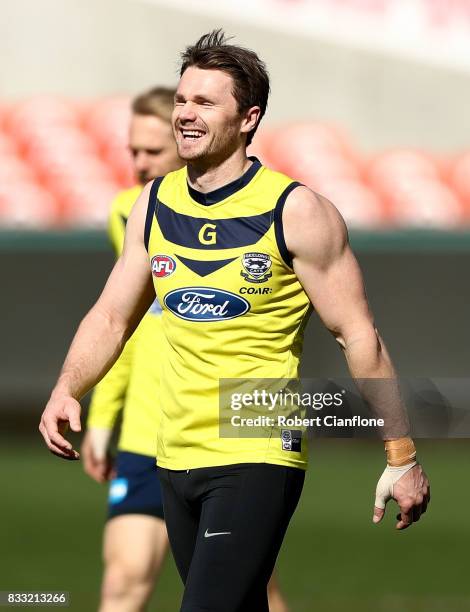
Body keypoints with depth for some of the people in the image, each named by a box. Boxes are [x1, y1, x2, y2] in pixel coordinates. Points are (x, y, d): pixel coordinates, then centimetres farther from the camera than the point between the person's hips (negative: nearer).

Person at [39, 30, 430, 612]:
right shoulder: (156, 203, 6)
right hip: (175, 455, 6)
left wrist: (402, 458, -9)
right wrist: (66, 391, -4)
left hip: (257, 458, -6)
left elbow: (358, 334, -8)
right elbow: (111, 315, 14)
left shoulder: (296, 211, -10)